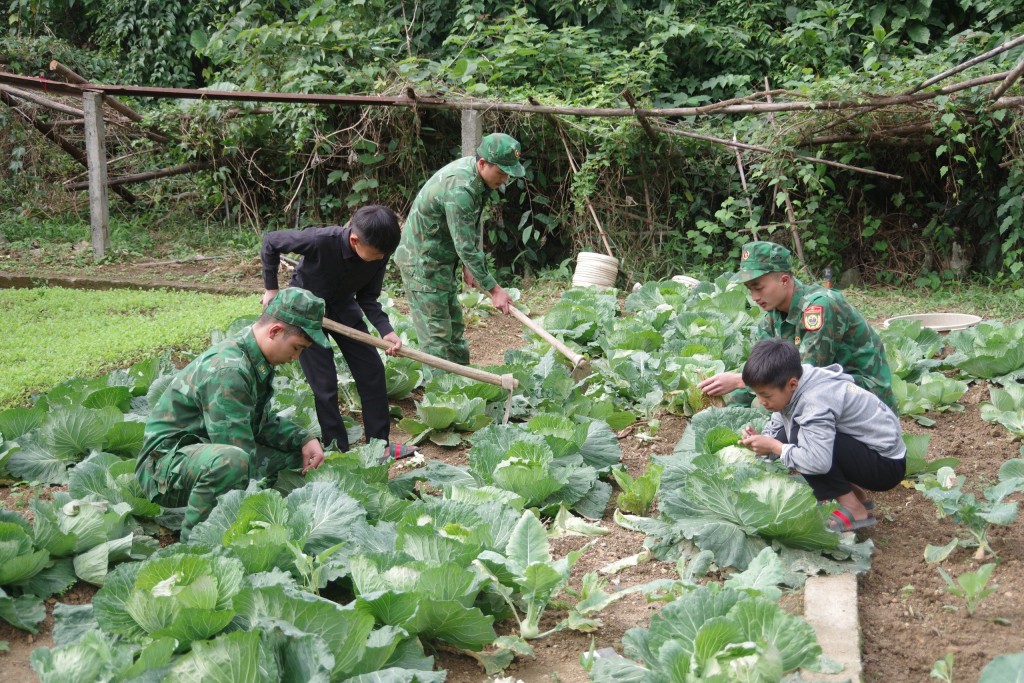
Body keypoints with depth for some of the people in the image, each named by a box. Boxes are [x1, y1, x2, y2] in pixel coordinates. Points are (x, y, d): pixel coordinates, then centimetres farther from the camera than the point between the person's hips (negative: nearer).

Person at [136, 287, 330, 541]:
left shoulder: (256, 361, 4)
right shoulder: (227, 371, -27)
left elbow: (260, 422, 16)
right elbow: (239, 454, -27)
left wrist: (304, 439, 1)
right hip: (166, 465, -10)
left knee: (298, 453, 7)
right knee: (231, 461, -40)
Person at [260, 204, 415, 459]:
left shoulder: (379, 254, -22)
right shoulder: (320, 240, -37)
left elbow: (367, 298, -8)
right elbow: (270, 242, -21)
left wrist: (386, 330, -24)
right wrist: (271, 289, -14)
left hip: (342, 306, 5)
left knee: (372, 370, 2)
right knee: (324, 384, -8)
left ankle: (379, 444, 13)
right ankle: (338, 452, 6)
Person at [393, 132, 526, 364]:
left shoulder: (476, 174, 1)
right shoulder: (459, 189, -30)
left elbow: (474, 226, 12)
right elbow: (465, 246, -28)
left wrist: (469, 264, 5)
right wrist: (494, 289, -22)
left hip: (441, 261, 10)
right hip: (422, 261, -10)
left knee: (455, 328, 15)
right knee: (436, 336, -8)